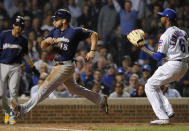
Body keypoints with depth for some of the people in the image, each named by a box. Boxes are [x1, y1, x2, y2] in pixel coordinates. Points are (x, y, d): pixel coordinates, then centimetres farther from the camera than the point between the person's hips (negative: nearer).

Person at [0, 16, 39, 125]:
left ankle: (12, 116, 0)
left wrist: (33, 68, 19)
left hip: (15, 68, 1)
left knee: (13, 92, -8)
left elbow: (25, 55, 18)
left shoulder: (23, 40, 6)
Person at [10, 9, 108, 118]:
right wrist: (47, 41, -18)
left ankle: (23, 109, -12)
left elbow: (94, 34, -6)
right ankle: (100, 100, 33)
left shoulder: (75, 32, -13)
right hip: (57, 65, 9)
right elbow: (43, 46, 5)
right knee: (73, 88, 21)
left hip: (66, 66, -9)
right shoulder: (54, 32, 8)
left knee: (46, 88, -11)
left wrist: (92, 51, -15)